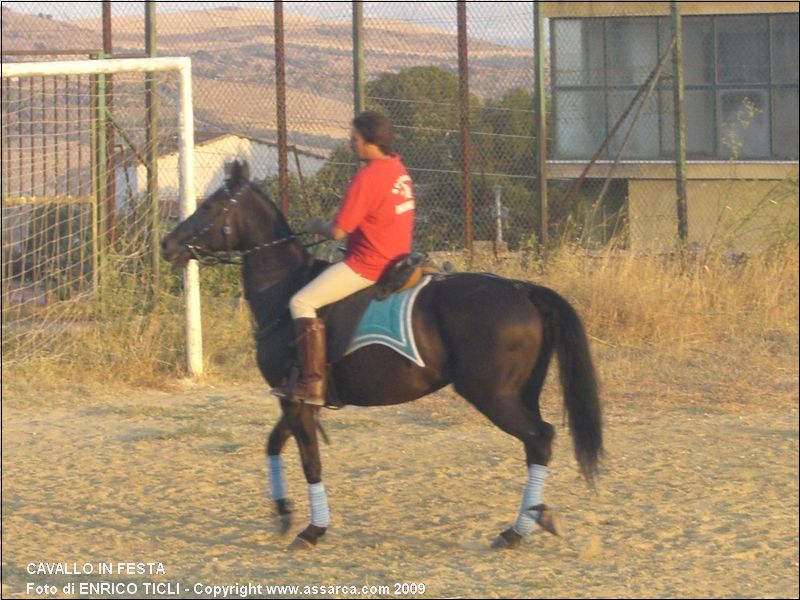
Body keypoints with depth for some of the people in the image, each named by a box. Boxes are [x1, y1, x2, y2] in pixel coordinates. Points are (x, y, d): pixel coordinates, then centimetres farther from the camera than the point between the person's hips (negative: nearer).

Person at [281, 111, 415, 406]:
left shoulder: (367, 177, -21)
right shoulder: (398, 169, 8)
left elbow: (338, 231, -19)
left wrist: (316, 226, 3)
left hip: (368, 265, -10)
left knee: (302, 303, -11)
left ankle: (313, 384, -16)